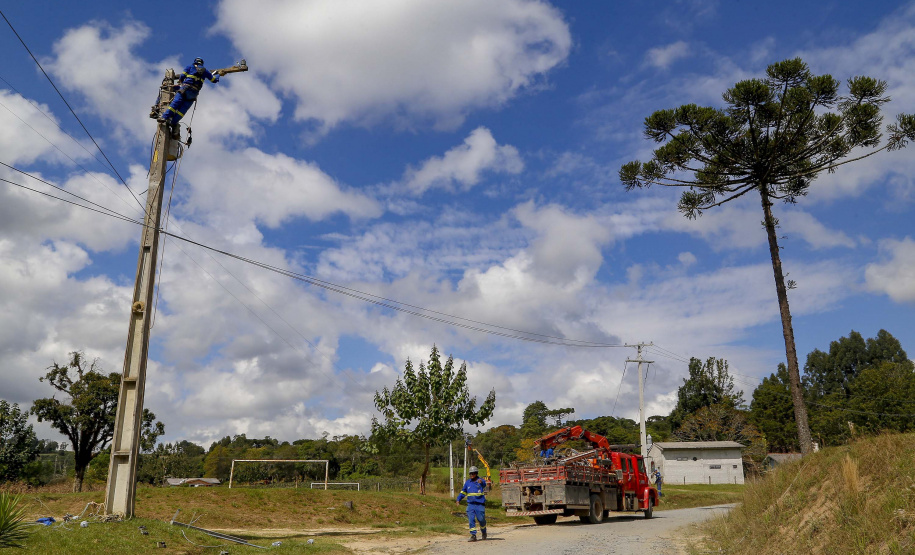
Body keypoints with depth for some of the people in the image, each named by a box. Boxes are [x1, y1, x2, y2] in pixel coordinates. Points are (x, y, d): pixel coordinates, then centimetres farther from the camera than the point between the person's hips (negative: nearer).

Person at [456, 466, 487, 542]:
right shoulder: (468, 482, 10)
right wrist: (458, 499, 6)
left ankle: (484, 532, 30)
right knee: (471, 520, -4)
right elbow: (463, 491, 19)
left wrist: (481, 482, -55)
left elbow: (484, 484, -30)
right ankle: (473, 535, 2)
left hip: (480, 504, -4)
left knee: (481, 520, 3)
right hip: (470, 504, 4)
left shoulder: (481, 481, -5)